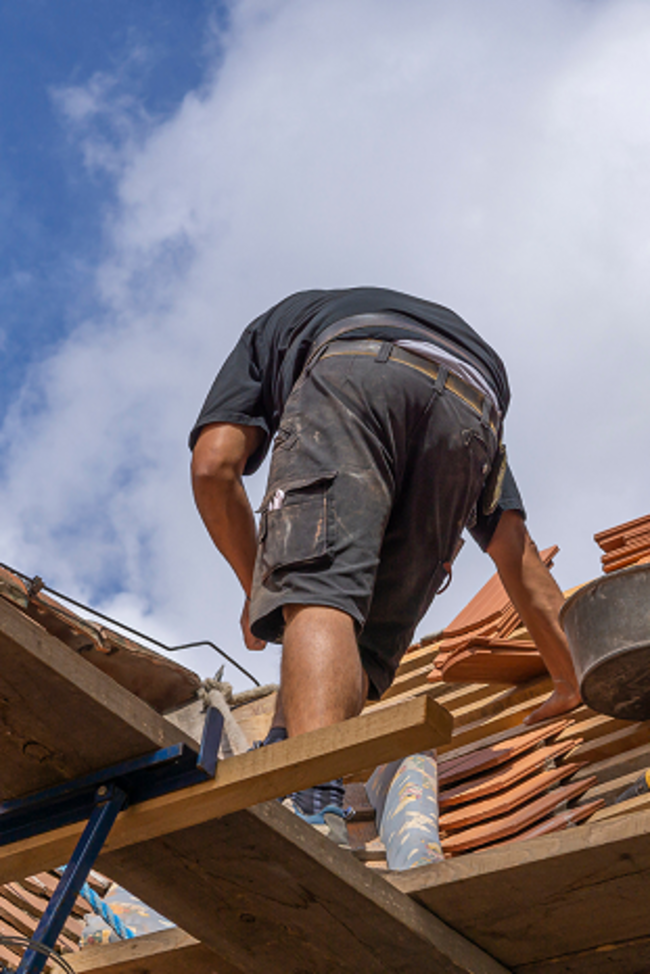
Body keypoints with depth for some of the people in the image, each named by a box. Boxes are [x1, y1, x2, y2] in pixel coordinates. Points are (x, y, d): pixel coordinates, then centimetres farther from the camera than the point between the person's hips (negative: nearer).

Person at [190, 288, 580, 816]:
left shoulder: (271, 328, 42)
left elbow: (214, 465, 19)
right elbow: (518, 556, 40)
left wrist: (256, 587, 31)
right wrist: (572, 684, 45)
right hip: (472, 410, 4)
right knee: (363, 649, 7)